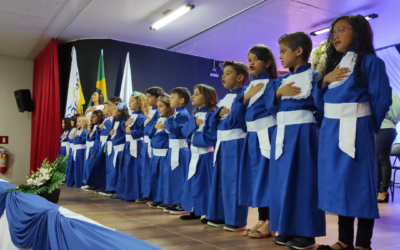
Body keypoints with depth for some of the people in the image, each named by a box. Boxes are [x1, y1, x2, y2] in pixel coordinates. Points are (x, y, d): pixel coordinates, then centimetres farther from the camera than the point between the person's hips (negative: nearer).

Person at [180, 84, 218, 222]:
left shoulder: (211, 114, -13)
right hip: (195, 154, 9)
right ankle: (195, 210, 25)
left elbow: (213, 136, -22)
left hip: (205, 155, -9)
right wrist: (194, 123, -13)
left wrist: (196, 137, -15)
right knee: (193, 183, 14)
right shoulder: (195, 114, 14)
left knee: (205, 183, -3)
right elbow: (184, 131, 4)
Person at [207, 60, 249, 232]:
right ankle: (219, 217, 25)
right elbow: (214, 123, 11)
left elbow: (242, 120, -20)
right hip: (221, 143, 9)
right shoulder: (224, 99, 16)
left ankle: (237, 221, 5)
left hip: (235, 144, -9)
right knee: (219, 180, 14)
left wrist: (227, 114, -14)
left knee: (234, 181, -5)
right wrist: (218, 112, -7)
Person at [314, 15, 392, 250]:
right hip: (331, 130, 7)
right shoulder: (333, 64, 16)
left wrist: (366, 126, 1)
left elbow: (382, 99, -7)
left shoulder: (370, 61, -3)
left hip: (355, 130, -7)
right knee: (338, 184, 9)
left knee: (359, 184, -2)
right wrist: (324, 81, -4)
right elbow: (320, 101, 13)